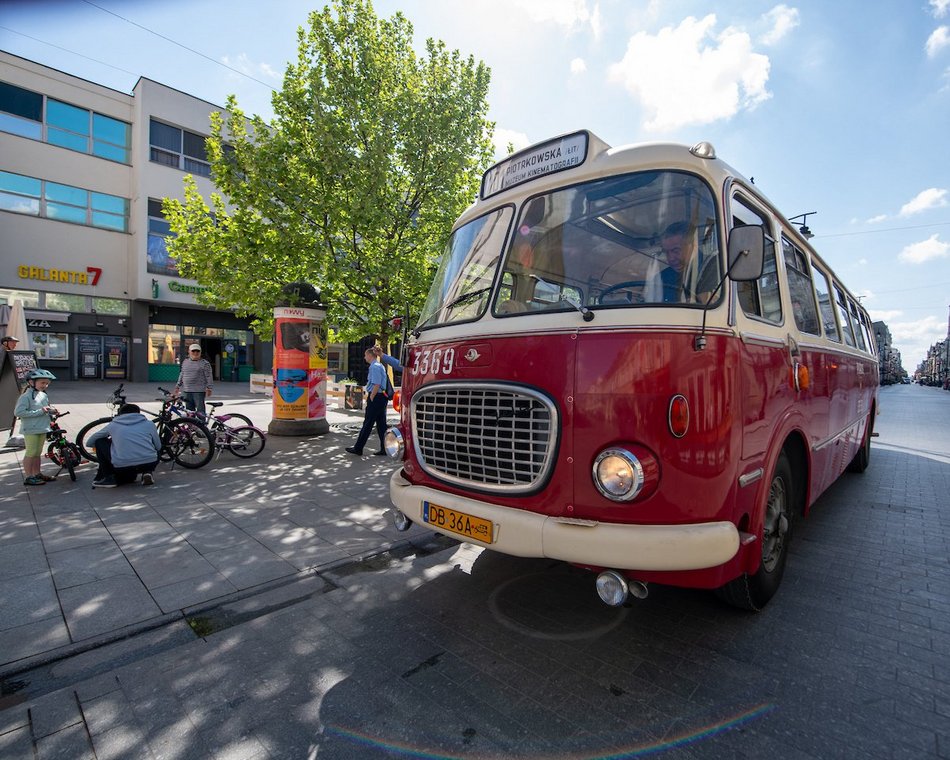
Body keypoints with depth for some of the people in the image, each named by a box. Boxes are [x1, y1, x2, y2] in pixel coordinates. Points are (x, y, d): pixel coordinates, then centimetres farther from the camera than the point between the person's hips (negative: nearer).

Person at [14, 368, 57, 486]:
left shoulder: (44, 396, 11)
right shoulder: (26, 396, -14)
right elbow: (18, 412, -22)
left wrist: (50, 410, 3)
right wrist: (39, 412, -23)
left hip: (42, 429, 7)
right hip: (30, 430, -7)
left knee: (37, 453, 15)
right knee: (30, 453, -3)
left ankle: (37, 474, 24)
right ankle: (28, 477, 4)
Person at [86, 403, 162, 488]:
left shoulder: (113, 425, 15)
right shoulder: (149, 423, 15)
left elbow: (89, 442, 26)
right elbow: (158, 447, 18)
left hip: (122, 467, -1)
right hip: (150, 464, 1)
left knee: (99, 442, 24)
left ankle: (108, 477, 19)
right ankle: (147, 472, 10)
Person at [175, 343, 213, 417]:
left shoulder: (205, 363, -3)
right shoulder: (185, 362, 14)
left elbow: (208, 377, -6)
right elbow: (182, 374, 22)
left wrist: (209, 388, -12)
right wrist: (178, 386, 20)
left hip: (199, 391, -6)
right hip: (187, 391, 6)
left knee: (200, 410, -7)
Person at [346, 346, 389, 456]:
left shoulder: (374, 367, -13)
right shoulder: (380, 366, 16)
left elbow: (376, 385, -20)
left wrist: (371, 398, -15)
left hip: (376, 398, -9)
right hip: (382, 397, 9)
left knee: (367, 423, -1)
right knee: (381, 424, 10)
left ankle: (358, 448, 8)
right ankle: (384, 449, 13)